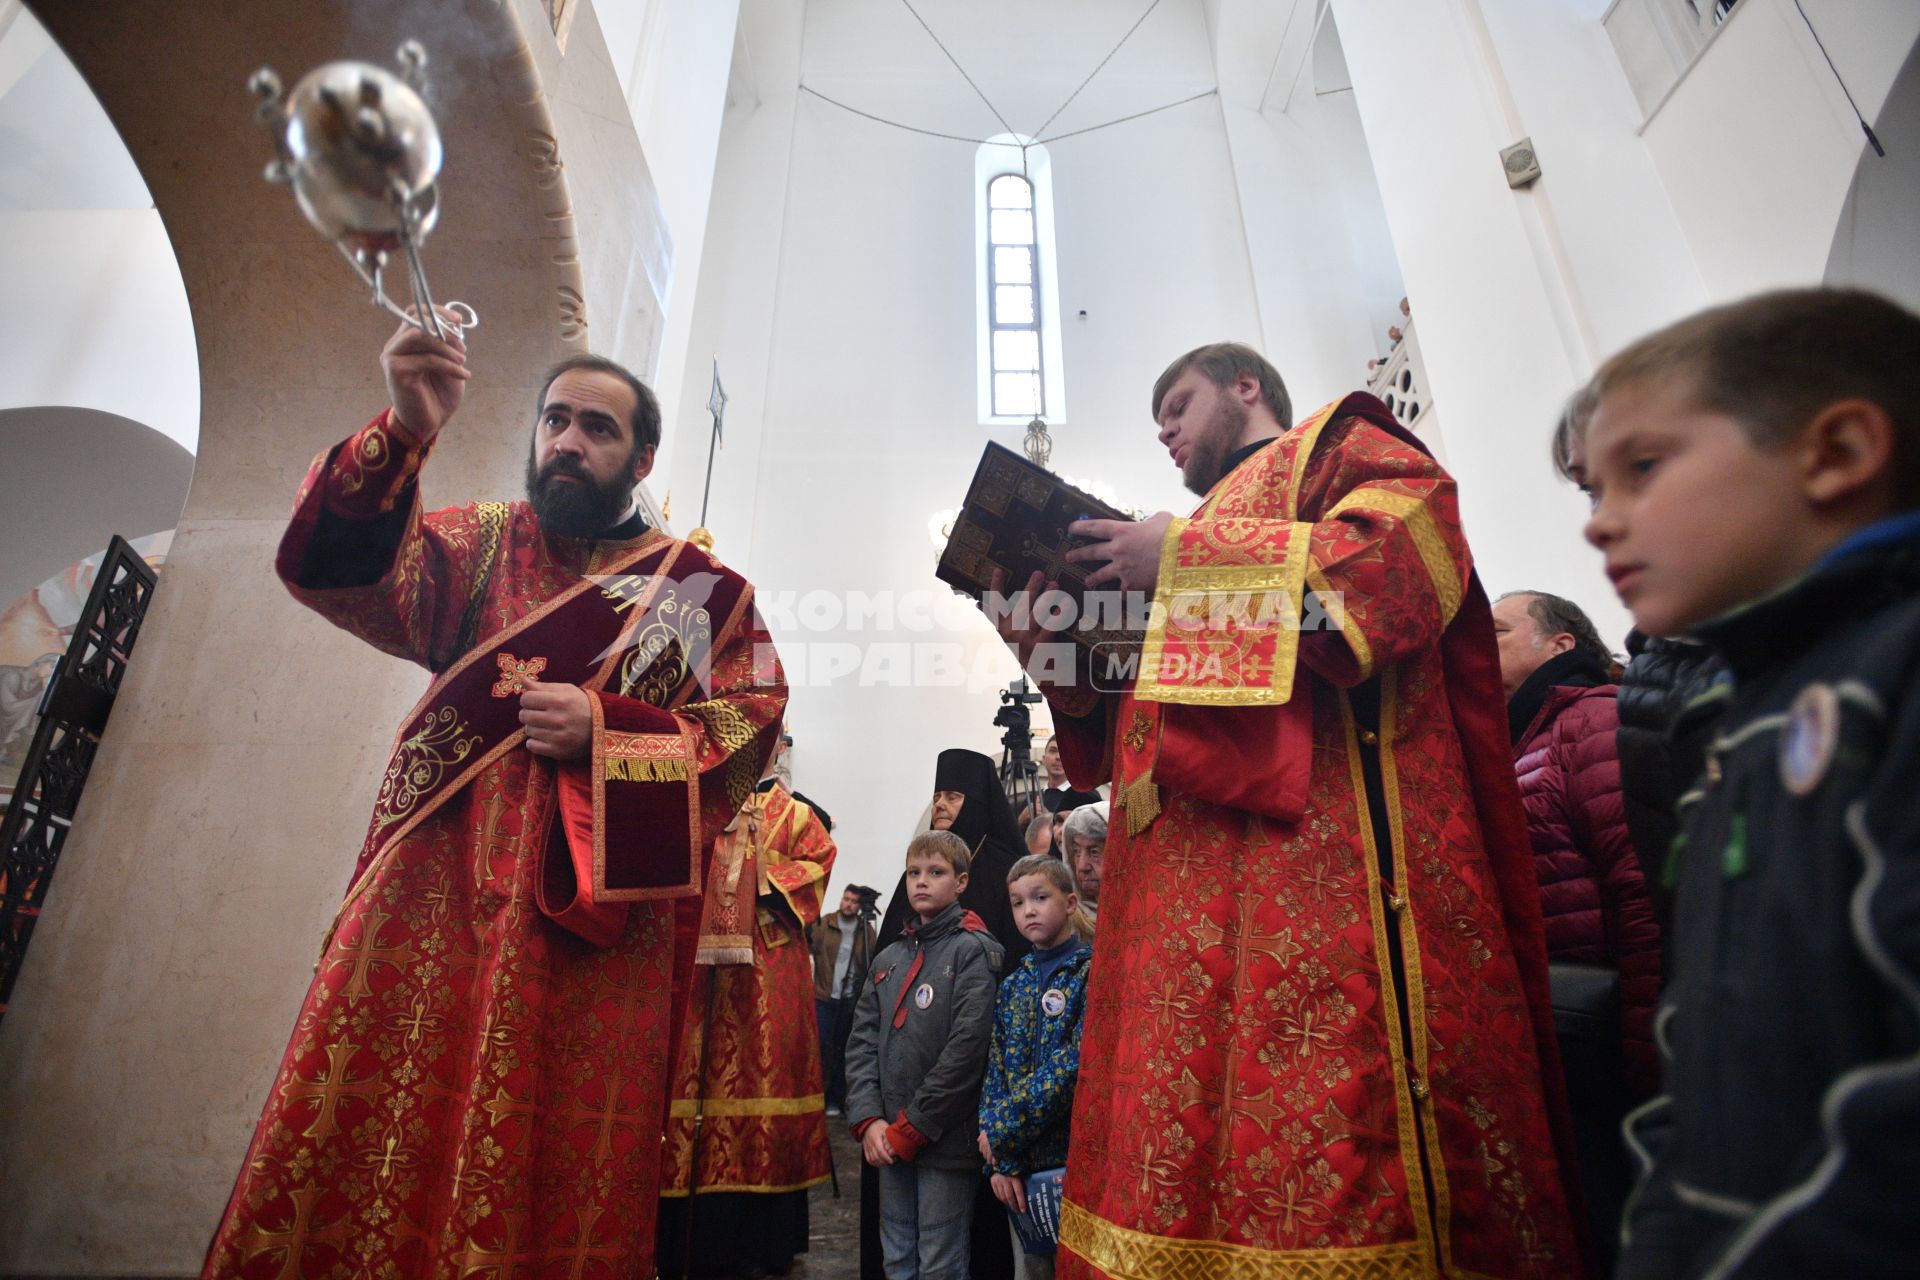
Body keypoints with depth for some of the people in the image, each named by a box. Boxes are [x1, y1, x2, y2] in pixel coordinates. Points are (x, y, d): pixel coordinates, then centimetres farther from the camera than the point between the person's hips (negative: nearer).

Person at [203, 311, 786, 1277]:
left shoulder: (700, 589, 6)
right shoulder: (480, 542, 12)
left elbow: (749, 723, -1)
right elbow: (348, 568, -5)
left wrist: (604, 730, -11)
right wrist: (404, 434, -21)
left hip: (592, 919, -1)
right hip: (434, 893, 2)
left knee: (552, 1173, 2)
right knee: (364, 1143, 0)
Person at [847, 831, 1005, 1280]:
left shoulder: (973, 951, -9)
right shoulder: (888, 959, 12)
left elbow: (967, 1047, -17)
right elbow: (862, 1042, 7)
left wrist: (910, 1128, -14)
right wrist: (868, 1120, -6)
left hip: (945, 1141, -6)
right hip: (889, 1140, 6)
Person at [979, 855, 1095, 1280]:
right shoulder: (1013, 986, 10)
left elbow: (1079, 1064, -19)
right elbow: (995, 1073, 7)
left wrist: (1002, 1130, -15)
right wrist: (1002, 1161, -5)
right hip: (1022, 1163, 6)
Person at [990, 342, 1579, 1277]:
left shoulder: (1341, 443, 15)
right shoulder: (1196, 537, 33)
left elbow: (1407, 555, -9)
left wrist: (1182, 561, -7)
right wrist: (1059, 663, 10)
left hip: (1320, 840, -7)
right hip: (1185, 880, 7)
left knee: (1324, 1146, -13)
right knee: (1175, 1159, 2)